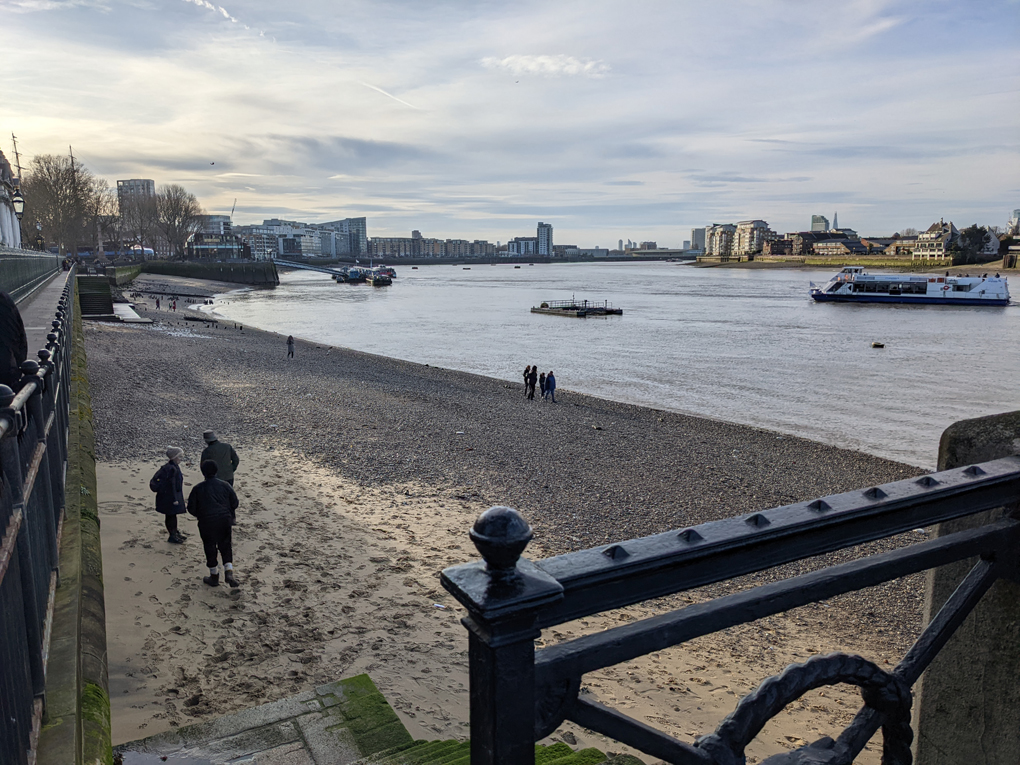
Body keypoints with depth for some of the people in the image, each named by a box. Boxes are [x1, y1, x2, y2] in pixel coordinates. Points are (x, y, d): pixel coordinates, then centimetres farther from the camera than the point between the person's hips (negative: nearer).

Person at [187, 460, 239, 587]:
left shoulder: (198, 489, -3)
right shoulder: (224, 485, 2)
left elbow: (191, 508, 0)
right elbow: (234, 502, 6)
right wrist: (231, 515, 24)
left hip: (207, 523, -2)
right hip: (225, 521, 2)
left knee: (210, 548, 11)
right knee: (226, 547, 13)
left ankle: (214, 577, 21)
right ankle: (229, 572, -2)